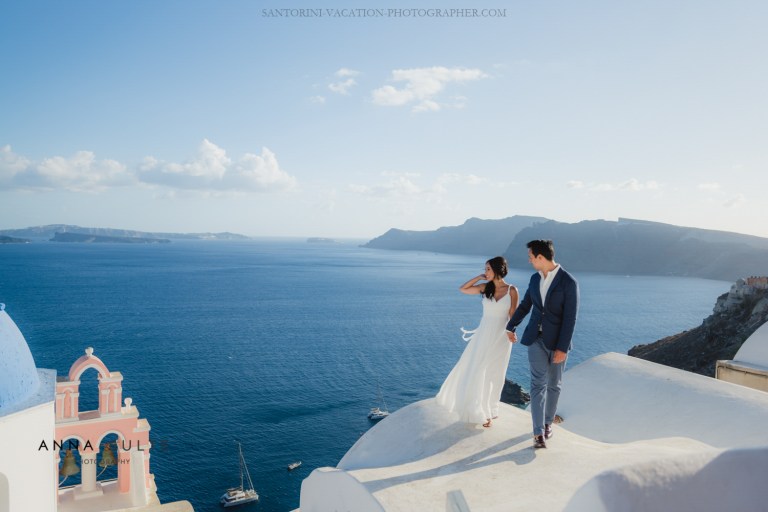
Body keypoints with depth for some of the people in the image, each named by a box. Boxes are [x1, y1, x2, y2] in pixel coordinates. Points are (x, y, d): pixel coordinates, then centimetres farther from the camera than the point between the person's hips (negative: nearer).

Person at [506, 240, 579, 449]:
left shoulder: (569, 282, -16)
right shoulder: (535, 278, 1)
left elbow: (570, 318, -17)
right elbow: (525, 305, 16)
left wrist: (562, 348, -20)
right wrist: (511, 326, 26)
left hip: (557, 340, -3)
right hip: (536, 338, 3)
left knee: (554, 384, 12)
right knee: (538, 384, -4)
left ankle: (548, 422, 34)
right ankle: (539, 433, -4)